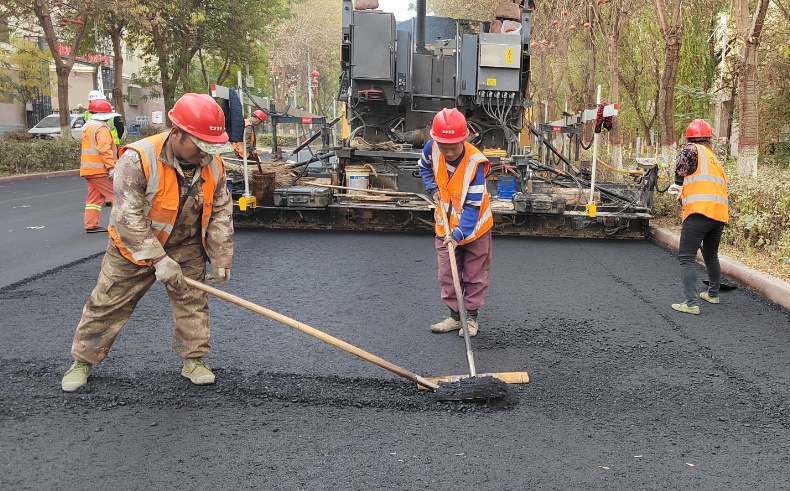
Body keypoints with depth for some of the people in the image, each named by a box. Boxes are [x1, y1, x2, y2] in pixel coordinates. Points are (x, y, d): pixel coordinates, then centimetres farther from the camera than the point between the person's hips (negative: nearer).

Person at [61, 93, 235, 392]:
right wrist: (159, 259, -29)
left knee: (193, 302, 4)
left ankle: (193, 360, 22)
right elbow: (128, 217, -28)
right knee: (108, 304, 6)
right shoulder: (138, 159, -29)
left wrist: (220, 261, -5)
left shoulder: (213, 165, -13)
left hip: (186, 249, 3)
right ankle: (83, 361, 24)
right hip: (134, 247, -3)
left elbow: (221, 213, -3)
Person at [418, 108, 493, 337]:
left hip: (474, 226, -4)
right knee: (447, 275, 11)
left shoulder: (475, 163, -31)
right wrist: (433, 189, -6)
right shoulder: (432, 148, -17)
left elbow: (472, 206, -31)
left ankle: (471, 316, 25)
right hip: (445, 226, 4)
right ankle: (454, 315, 26)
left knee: (474, 275, 9)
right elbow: (425, 167, 10)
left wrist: (458, 234, -41)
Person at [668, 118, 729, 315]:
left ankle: (691, 303, -11)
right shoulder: (715, 159, 24)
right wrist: (682, 191, 20)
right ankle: (713, 293, 41)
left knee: (687, 257, -4)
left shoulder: (693, 149, 2)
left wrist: (679, 184, 6)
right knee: (711, 255, 26)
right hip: (720, 214, 8)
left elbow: (681, 168, -13)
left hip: (699, 212, -8)